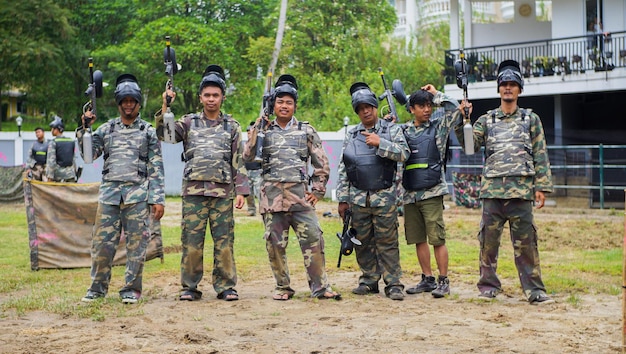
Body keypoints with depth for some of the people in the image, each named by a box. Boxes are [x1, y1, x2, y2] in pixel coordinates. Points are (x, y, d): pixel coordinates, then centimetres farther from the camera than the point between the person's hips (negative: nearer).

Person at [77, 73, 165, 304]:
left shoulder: (148, 132, 8)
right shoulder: (106, 129, 15)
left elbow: (156, 169, 4)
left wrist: (157, 199, -4)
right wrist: (84, 128, -4)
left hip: (138, 195, -2)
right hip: (109, 193, 2)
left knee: (136, 244, -2)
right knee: (102, 242, 0)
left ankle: (131, 289, 7)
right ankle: (97, 288, 13)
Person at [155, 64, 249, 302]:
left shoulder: (231, 126, 12)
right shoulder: (189, 122, 12)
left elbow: (238, 161, 10)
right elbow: (165, 134, -4)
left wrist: (241, 190, 1)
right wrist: (165, 108, -18)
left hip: (223, 192, 0)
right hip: (194, 191, 0)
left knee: (224, 241, 1)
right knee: (191, 241, 0)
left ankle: (225, 286, 9)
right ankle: (190, 288, 9)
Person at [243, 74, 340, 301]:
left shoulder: (306, 131, 10)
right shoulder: (263, 130, 12)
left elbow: (321, 163, 13)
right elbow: (247, 157, 1)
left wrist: (318, 191, 5)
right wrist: (257, 129, -4)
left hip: (300, 195, -1)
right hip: (272, 195, 1)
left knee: (313, 239, -7)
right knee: (275, 244, 3)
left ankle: (320, 286, 1)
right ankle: (282, 287, 16)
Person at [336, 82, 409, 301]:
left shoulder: (391, 129, 6)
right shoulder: (351, 135, 13)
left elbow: (404, 154, -8)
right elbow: (343, 170, 12)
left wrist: (380, 143, -18)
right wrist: (342, 199, 8)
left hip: (384, 198, -3)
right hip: (358, 198, 3)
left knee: (387, 242, -4)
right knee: (363, 242, 7)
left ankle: (393, 283, -2)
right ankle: (369, 281, 18)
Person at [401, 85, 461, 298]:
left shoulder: (438, 127, 4)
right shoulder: (403, 130, 14)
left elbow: (454, 109, -8)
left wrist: (435, 94, 2)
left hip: (432, 193, -4)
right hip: (410, 194, 4)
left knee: (437, 239, -6)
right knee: (418, 239, 9)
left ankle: (443, 281, -1)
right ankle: (427, 279, 18)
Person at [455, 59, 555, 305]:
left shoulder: (531, 119, 12)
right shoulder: (486, 120, 14)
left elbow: (541, 155, 8)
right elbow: (470, 145, 3)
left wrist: (541, 186, 0)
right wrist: (463, 120, -10)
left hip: (521, 189, -1)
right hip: (492, 189, 1)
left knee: (526, 241, -1)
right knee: (488, 239, 3)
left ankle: (534, 289, 3)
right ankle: (488, 285, 14)